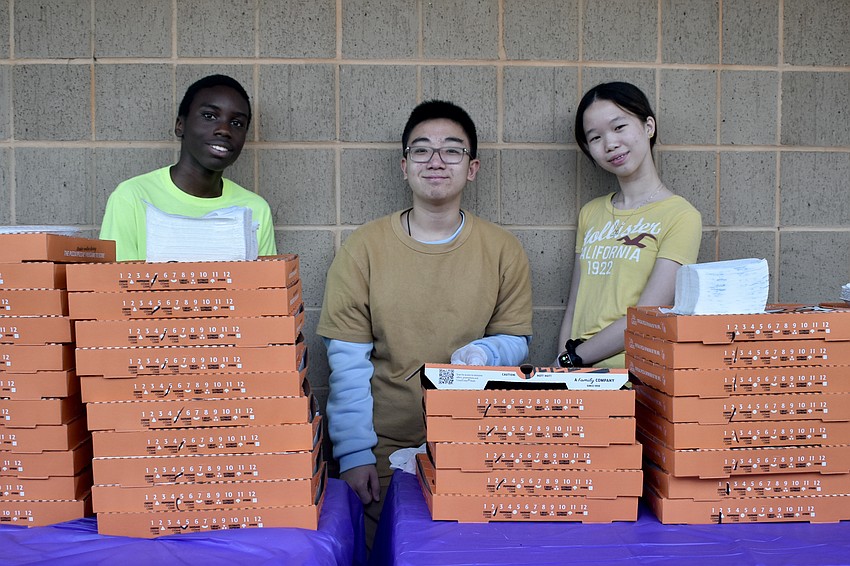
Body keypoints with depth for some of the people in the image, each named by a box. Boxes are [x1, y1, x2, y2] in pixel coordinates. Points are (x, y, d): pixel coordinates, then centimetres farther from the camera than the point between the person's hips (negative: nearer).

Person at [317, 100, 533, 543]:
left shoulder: (503, 251, -1)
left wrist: (482, 353, -19)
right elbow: (348, 361, -6)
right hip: (382, 449, -1)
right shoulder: (363, 248, -4)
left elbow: (516, 340, 4)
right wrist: (353, 451, -13)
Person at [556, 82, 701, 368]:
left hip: (637, 373, -4)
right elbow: (574, 307, 12)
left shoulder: (681, 216, -3)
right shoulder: (590, 213, 15)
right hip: (581, 377, 4)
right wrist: (561, 367, -1)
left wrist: (570, 359, -6)